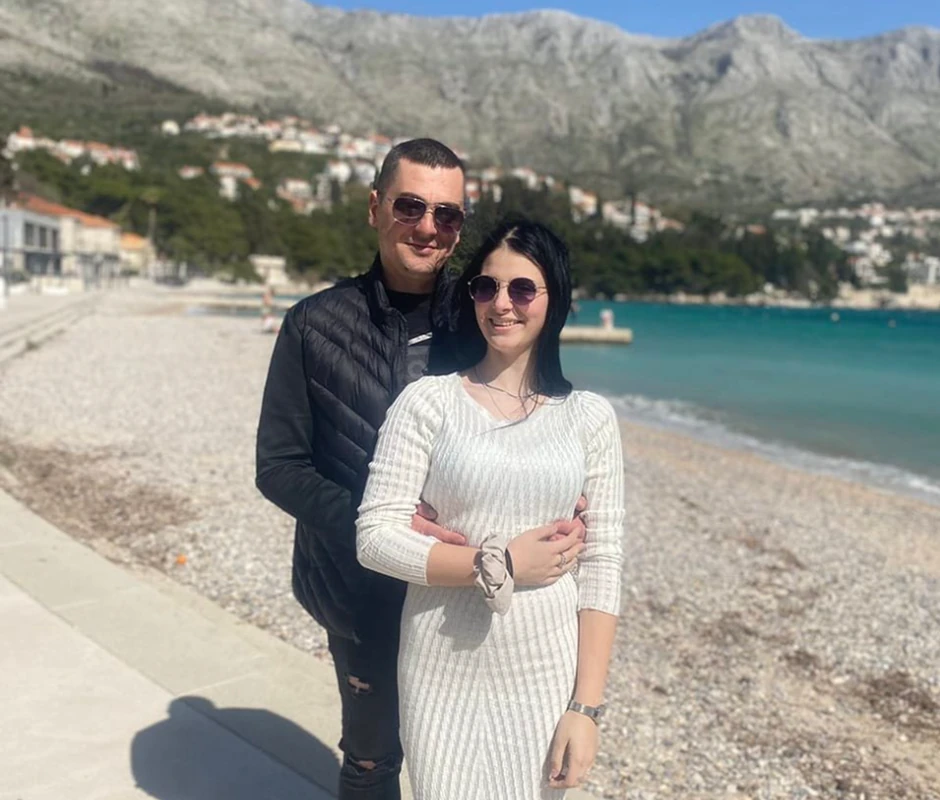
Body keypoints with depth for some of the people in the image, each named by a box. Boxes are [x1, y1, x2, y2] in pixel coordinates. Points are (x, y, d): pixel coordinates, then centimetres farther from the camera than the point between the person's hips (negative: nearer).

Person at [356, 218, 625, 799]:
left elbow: (603, 566, -2)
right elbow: (376, 536, -10)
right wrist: (499, 565, -15)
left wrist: (586, 707, -6)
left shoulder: (590, 417, -1)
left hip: (546, 672, 1)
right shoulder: (427, 402, -5)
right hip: (445, 672, -1)